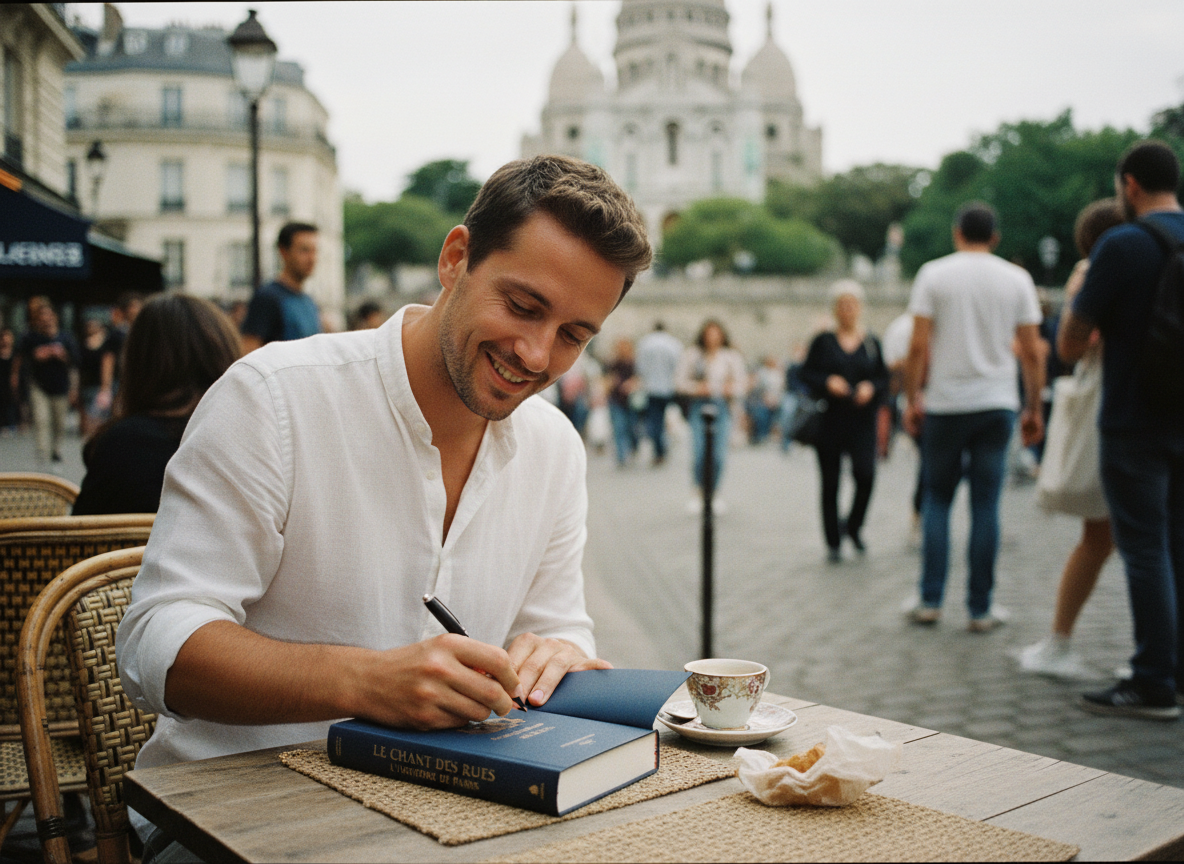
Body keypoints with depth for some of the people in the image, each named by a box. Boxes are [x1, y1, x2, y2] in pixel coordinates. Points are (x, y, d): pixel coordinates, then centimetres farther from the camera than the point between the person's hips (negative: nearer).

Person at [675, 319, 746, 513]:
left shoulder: (732, 356, 8)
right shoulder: (691, 355, 5)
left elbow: (741, 381, 10)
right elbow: (680, 380, 5)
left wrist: (731, 388, -11)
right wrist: (696, 387, -12)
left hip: (722, 405, 1)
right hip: (699, 405, -1)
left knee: (719, 454, -3)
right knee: (699, 452, -7)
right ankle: (700, 491, 13)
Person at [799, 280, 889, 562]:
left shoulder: (872, 343, 9)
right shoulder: (823, 341, 5)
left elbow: (884, 379, 9)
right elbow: (806, 374, 3)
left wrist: (871, 388, -11)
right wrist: (827, 382, -14)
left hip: (861, 421, 1)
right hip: (829, 420, 0)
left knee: (865, 474, -16)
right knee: (830, 483, 3)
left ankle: (854, 525, 11)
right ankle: (833, 542, 14)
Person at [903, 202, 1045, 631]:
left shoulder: (933, 274, -1)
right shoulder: (1017, 279, 4)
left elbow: (918, 346, -6)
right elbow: (1033, 353, 1)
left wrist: (912, 398, 2)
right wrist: (1034, 409, 9)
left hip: (945, 404, -1)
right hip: (997, 403, 1)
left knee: (937, 499, 10)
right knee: (985, 505, 4)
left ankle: (930, 600, 9)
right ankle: (980, 609, 8)